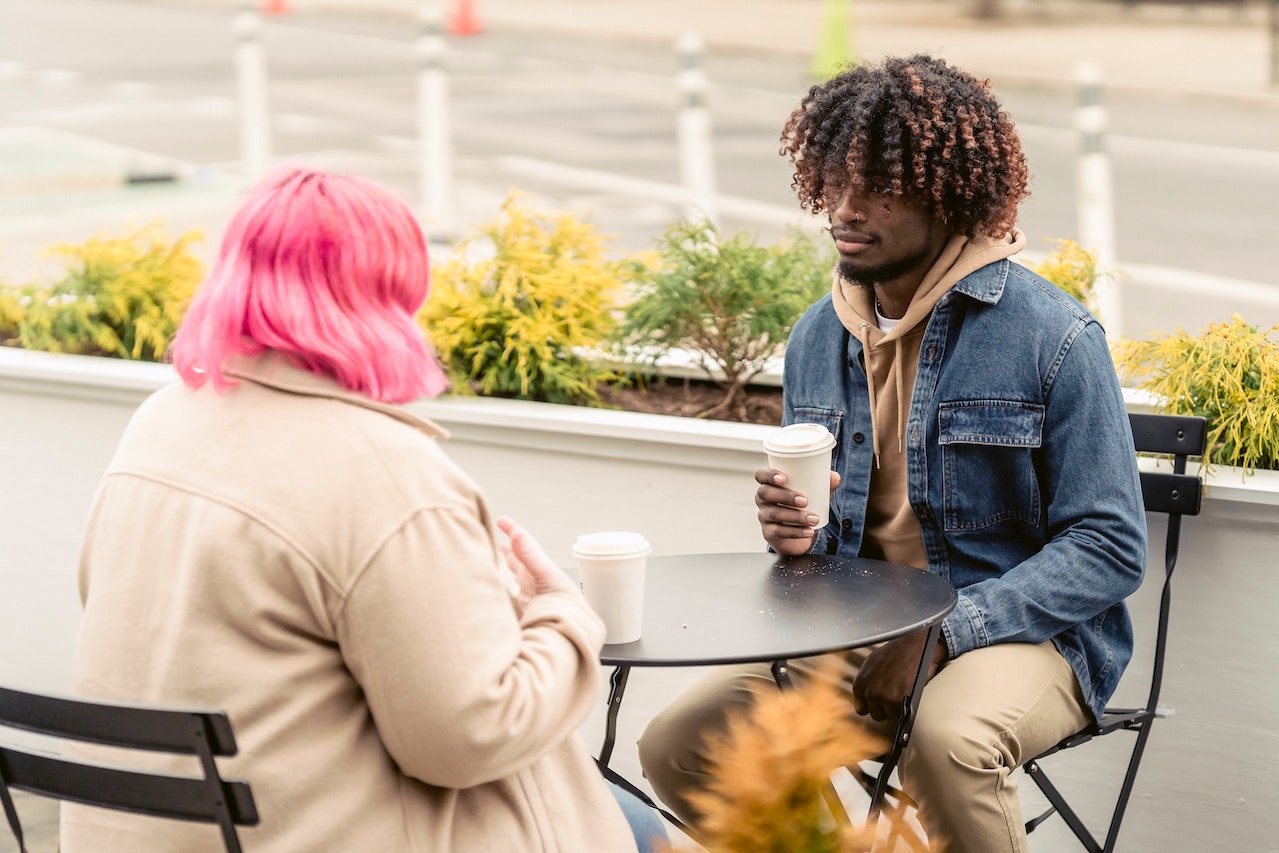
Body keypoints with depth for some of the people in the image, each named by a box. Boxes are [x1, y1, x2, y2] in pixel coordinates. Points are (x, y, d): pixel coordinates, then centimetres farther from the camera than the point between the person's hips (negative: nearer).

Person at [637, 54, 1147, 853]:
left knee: (948, 741, -38)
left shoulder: (1054, 336, -11)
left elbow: (1110, 548, -12)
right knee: (676, 747, -13)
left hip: (1022, 630, -5)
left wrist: (939, 635, -20)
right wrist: (798, 534, -6)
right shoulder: (816, 338, 8)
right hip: (856, 629, 6)